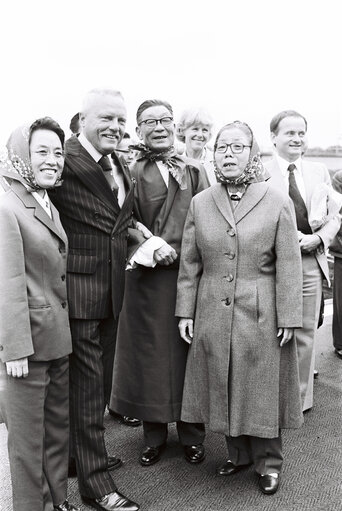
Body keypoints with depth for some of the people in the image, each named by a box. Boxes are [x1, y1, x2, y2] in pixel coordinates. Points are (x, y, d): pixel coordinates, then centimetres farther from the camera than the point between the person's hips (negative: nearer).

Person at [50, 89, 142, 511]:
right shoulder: (65, 160, -15)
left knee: (100, 379, 22)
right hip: (78, 290, -8)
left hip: (112, 290, 9)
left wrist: (141, 239, 6)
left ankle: (89, 452, 44)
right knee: (86, 384, 2)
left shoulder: (120, 167, 11)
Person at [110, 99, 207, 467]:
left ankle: (191, 436, 26)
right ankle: (154, 437, 27)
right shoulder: (130, 173, 3)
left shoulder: (193, 173, 10)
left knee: (188, 353, 8)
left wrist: (173, 250, -9)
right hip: (146, 279, -1)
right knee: (149, 355, 8)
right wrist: (150, 246, -17)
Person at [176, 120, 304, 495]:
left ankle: (268, 462, 30)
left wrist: (288, 318, -8)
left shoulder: (277, 203, -4)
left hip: (261, 316, -2)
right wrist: (185, 311, 2)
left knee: (261, 389, 9)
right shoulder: (200, 203, 4)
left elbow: (288, 265, -5)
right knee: (224, 389, 13)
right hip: (213, 316, 3)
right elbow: (189, 263, 5)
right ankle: (238, 454, 35)